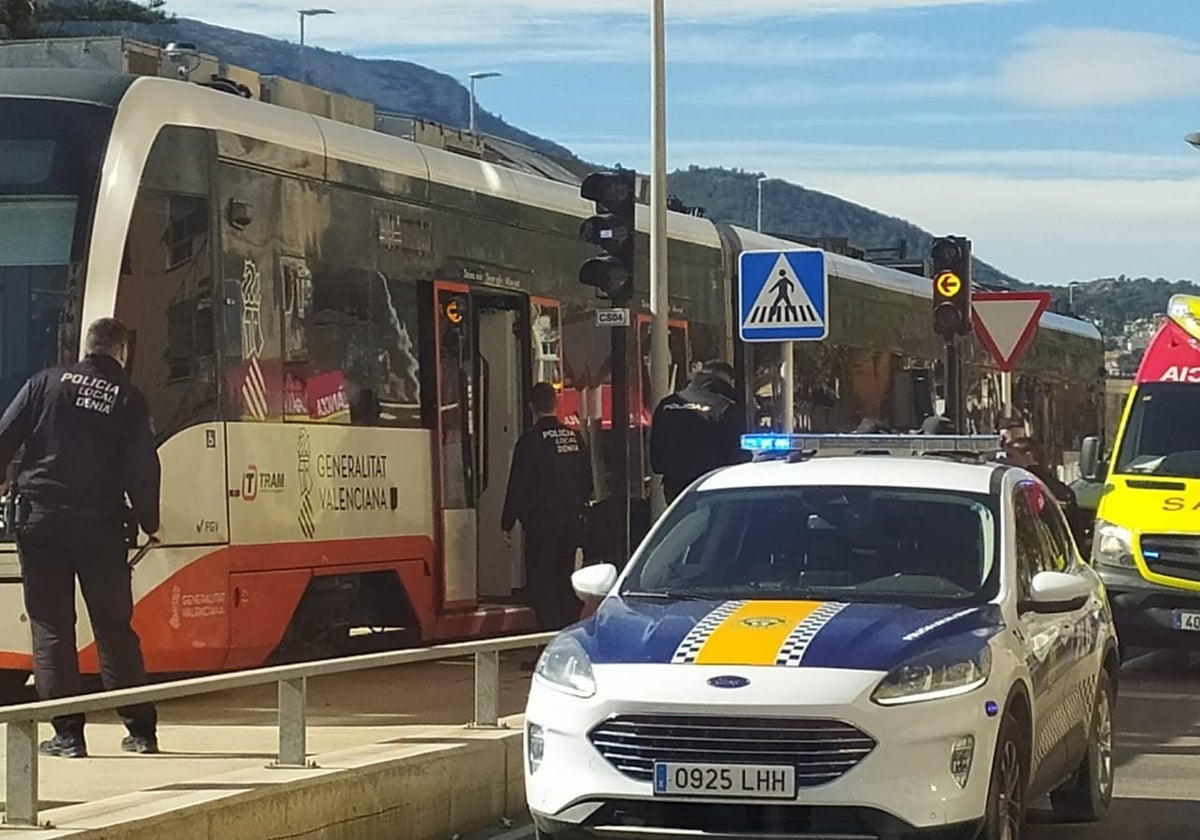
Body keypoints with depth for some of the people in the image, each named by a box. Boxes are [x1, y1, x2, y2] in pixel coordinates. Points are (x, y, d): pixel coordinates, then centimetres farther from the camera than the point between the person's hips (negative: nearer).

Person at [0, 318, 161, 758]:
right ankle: (141, 730, 11)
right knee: (115, 627, 9)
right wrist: (150, 524, 13)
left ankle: (67, 733, -1)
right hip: (102, 524, 1)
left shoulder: (48, 383, 4)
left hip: (41, 519, -1)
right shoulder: (129, 399, 3)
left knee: (51, 626, 3)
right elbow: (143, 469, 1)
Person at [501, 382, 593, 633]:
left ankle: (553, 633, -10)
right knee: (566, 579, 15)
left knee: (541, 583, -1)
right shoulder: (575, 438, 5)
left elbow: (518, 486, -9)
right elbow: (588, 482, 13)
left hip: (541, 523, -6)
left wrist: (507, 523, -1)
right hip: (573, 519, 6)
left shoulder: (530, 441, -12)